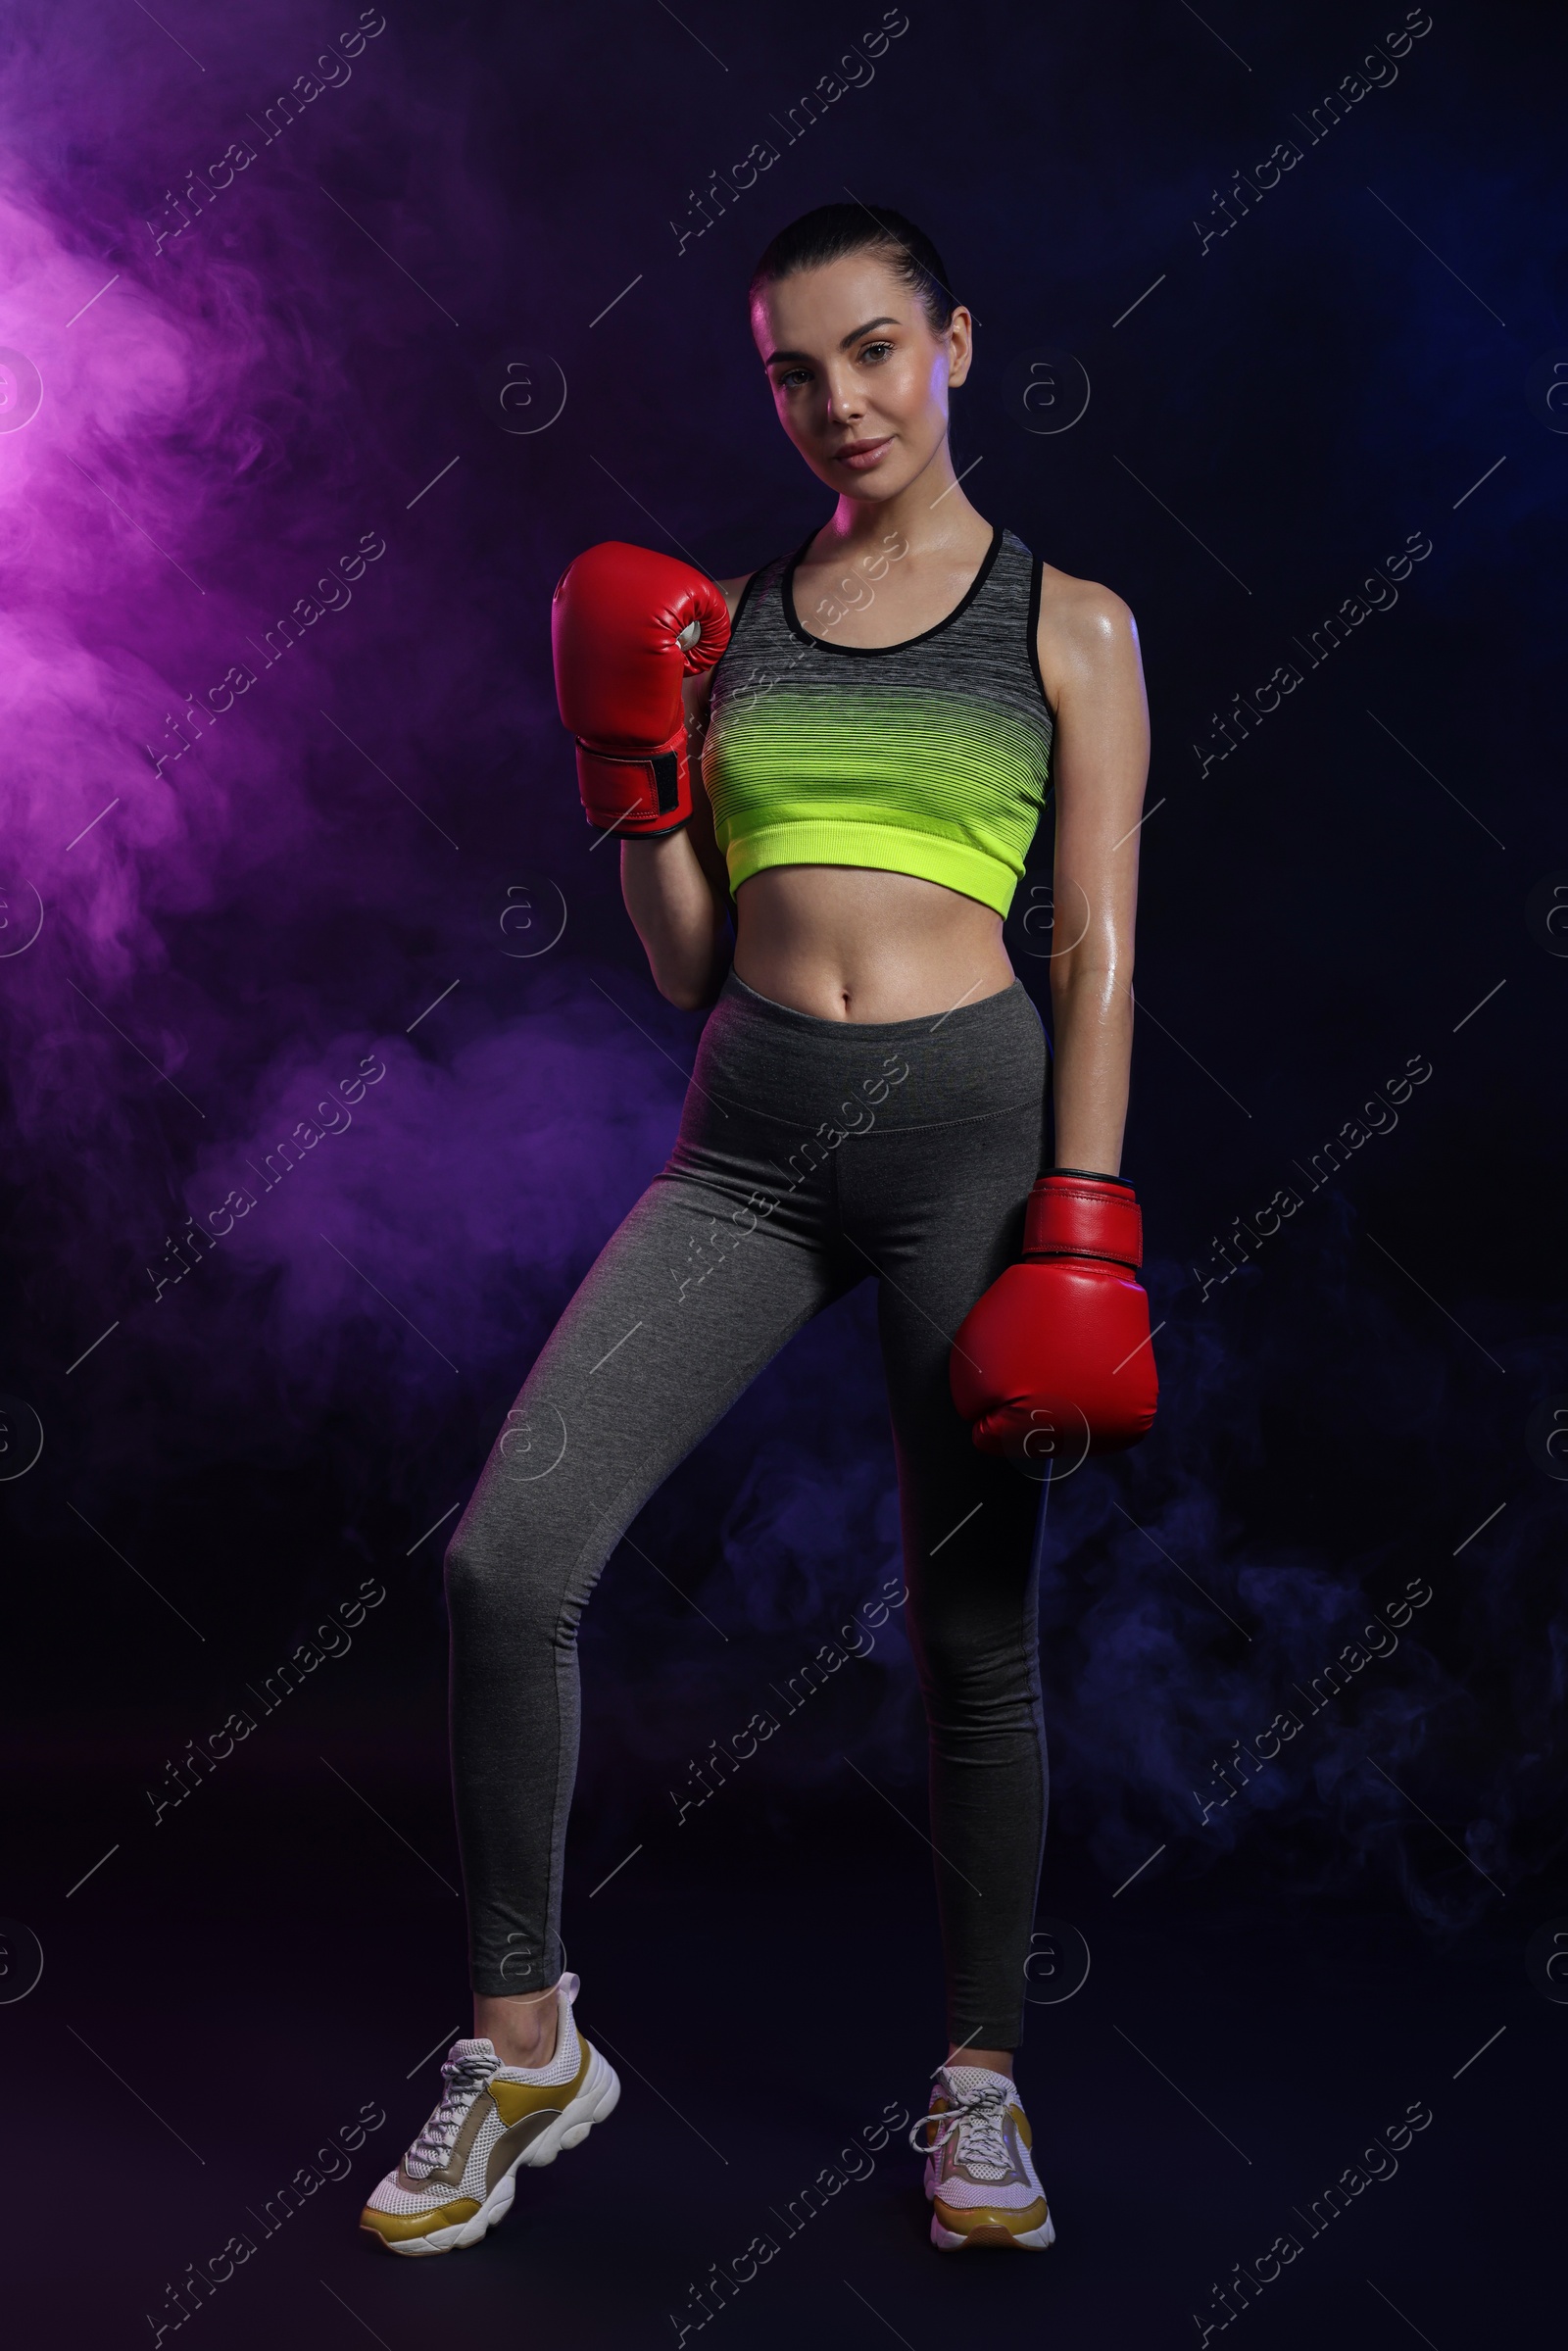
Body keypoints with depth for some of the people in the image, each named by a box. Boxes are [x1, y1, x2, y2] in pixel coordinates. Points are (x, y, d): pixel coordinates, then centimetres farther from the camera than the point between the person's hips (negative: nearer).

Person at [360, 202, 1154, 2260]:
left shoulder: (1070, 629, 6)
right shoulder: (725, 625, 13)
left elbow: (1100, 953, 1)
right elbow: (690, 965, 13)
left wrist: (1081, 1231, -8)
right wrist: (637, 772, -1)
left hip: (971, 1117, -2)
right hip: (748, 1134, 3)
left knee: (974, 1626, 4)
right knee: (509, 1555, -11)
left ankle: (982, 2076, 24)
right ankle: (526, 2044, 8)